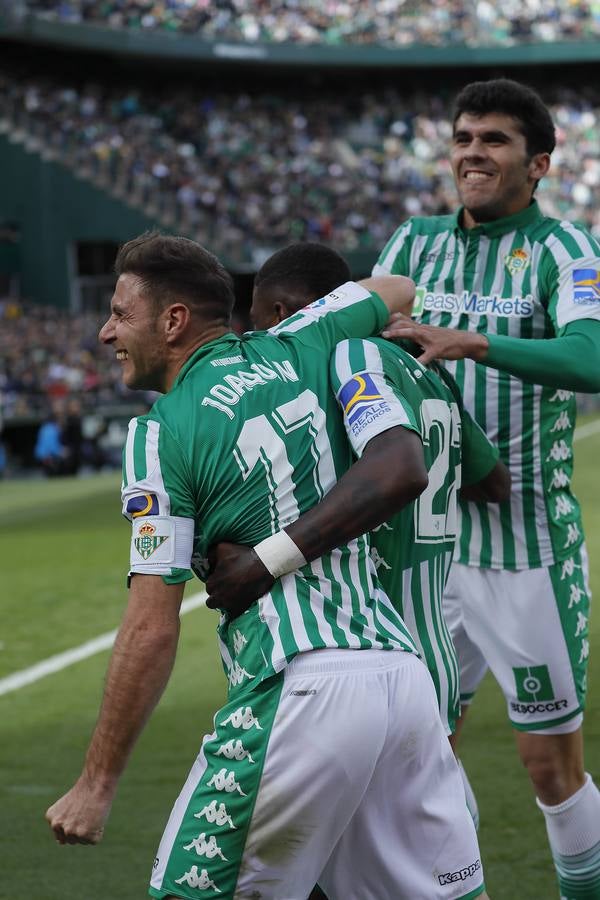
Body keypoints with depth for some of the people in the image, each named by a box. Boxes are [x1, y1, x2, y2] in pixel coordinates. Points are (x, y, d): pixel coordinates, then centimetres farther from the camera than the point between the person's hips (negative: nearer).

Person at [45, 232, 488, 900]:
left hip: (300, 689, -7)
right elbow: (397, 292, 35)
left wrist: (95, 785, 0)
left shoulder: (162, 433, -1)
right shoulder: (292, 351, 14)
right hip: (404, 673, 7)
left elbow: (152, 631, -5)